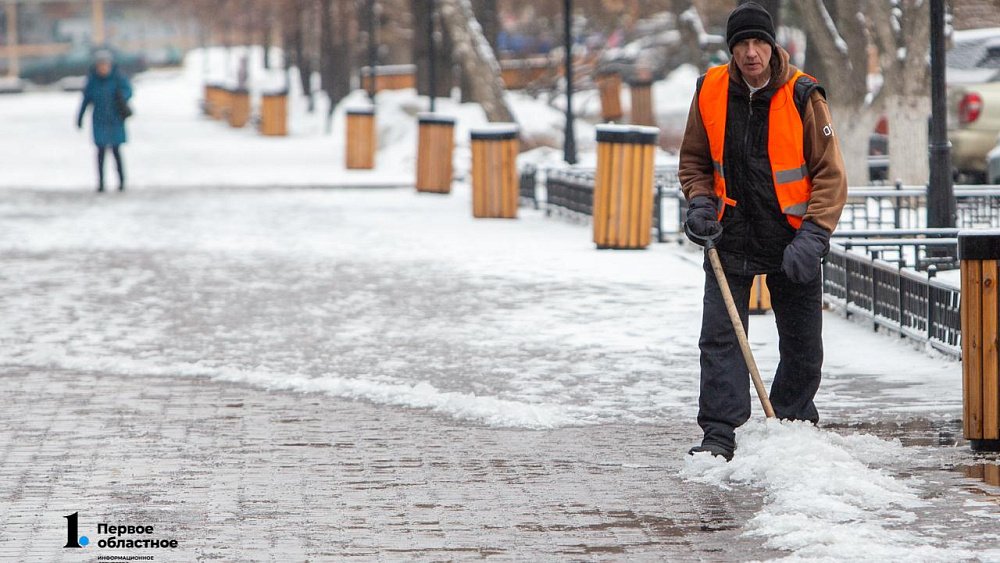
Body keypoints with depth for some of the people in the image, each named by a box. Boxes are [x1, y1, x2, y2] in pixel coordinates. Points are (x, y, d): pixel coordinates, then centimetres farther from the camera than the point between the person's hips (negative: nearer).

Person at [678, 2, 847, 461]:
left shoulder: (803, 97, -12)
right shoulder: (710, 92, -4)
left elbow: (830, 175, -9)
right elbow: (694, 162, 12)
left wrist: (812, 237, -18)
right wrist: (701, 204, -5)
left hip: (791, 238, -1)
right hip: (731, 237, 1)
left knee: (802, 344, 8)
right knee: (720, 336, -8)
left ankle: (794, 424, 25)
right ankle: (719, 433, -7)